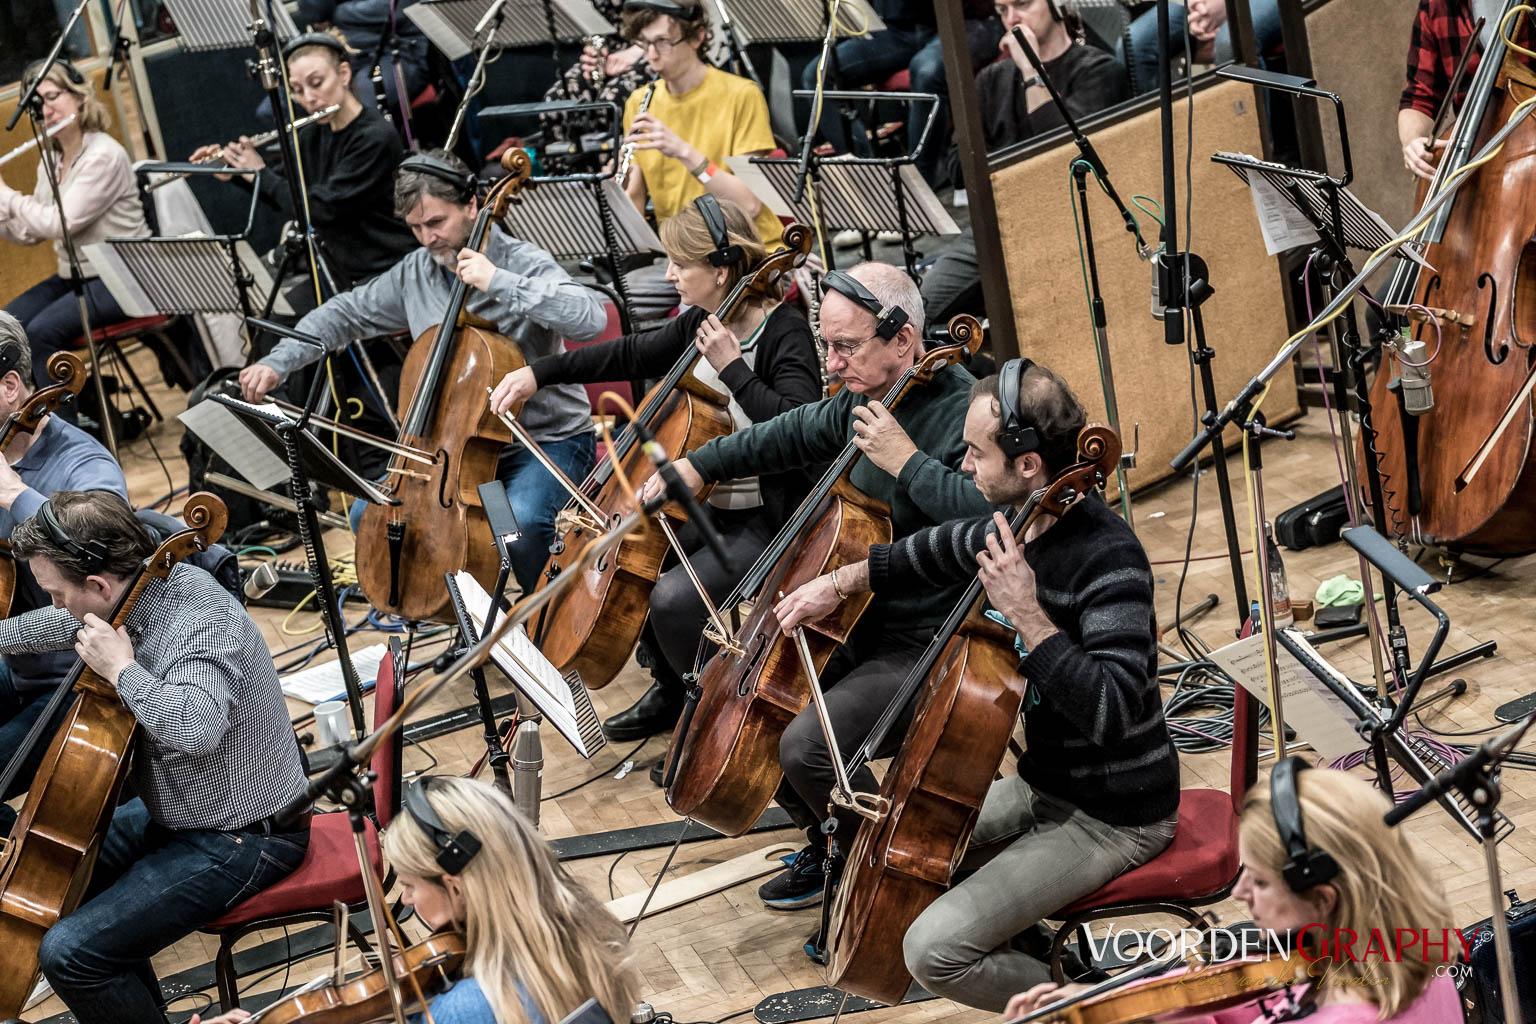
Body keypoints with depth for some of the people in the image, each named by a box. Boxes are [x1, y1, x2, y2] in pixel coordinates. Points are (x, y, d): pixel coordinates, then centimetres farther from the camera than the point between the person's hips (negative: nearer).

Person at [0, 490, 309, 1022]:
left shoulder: (203, 620, -31)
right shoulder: (146, 587, -2)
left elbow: (195, 728, -49)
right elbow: (67, 625, 21)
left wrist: (121, 669, -34)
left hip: (240, 840, -10)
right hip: (174, 809, 10)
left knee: (69, 953, -18)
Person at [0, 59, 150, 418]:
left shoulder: (104, 156, -17)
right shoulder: (51, 157, 9)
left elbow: (59, 224, -23)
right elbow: (30, 232, 10)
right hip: (74, 276, 9)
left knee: (43, 330, -27)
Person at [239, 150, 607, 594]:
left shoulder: (522, 263, -15)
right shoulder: (415, 273, 4)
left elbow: (591, 319, -33)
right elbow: (346, 314, 16)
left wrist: (499, 282, -35)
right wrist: (278, 362, 4)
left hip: (550, 438, -7)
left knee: (520, 522, -35)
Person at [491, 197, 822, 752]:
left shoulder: (784, 333, -19)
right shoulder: (701, 322, 4)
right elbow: (634, 355, 18)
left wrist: (732, 367, -30)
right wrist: (541, 371, 14)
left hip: (765, 524, -9)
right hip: (710, 508, 9)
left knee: (673, 598, -25)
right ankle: (670, 691, 20)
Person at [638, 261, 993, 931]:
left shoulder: (964, 410, -21)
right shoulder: (861, 399, 5)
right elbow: (788, 437, 25)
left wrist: (907, 460, -32)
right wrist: (694, 467, 21)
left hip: (929, 647, -9)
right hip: (862, 624, 10)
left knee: (807, 746, -25)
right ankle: (829, 846, 26)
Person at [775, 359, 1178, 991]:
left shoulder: (1107, 559, -27)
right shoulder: (1016, 524, 0)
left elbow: (1110, 713, -36)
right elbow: (938, 552, 24)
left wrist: (1026, 615, -35)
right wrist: (842, 582, 16)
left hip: (1112, 819, -9)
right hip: (1045, 786, 9)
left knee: (933, 950, -18)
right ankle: (1037, 955, 25)